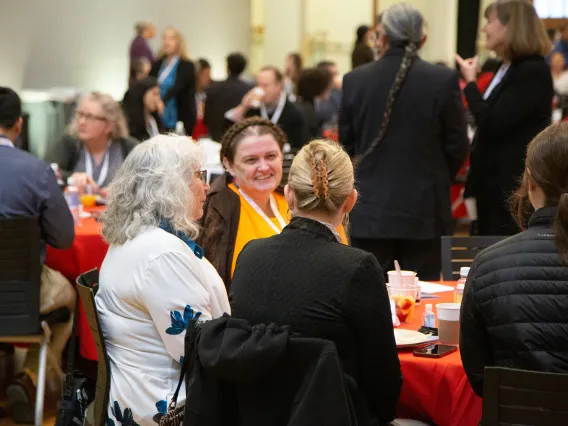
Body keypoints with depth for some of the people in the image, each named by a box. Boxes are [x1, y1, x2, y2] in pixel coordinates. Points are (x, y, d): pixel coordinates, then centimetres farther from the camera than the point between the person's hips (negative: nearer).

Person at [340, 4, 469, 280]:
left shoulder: (354, 81, -3)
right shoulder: (444, 80, -8)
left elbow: (346, 143, 6)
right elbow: (458, 146, -2)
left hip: (370, 210, 1)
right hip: (424, 210, -1)